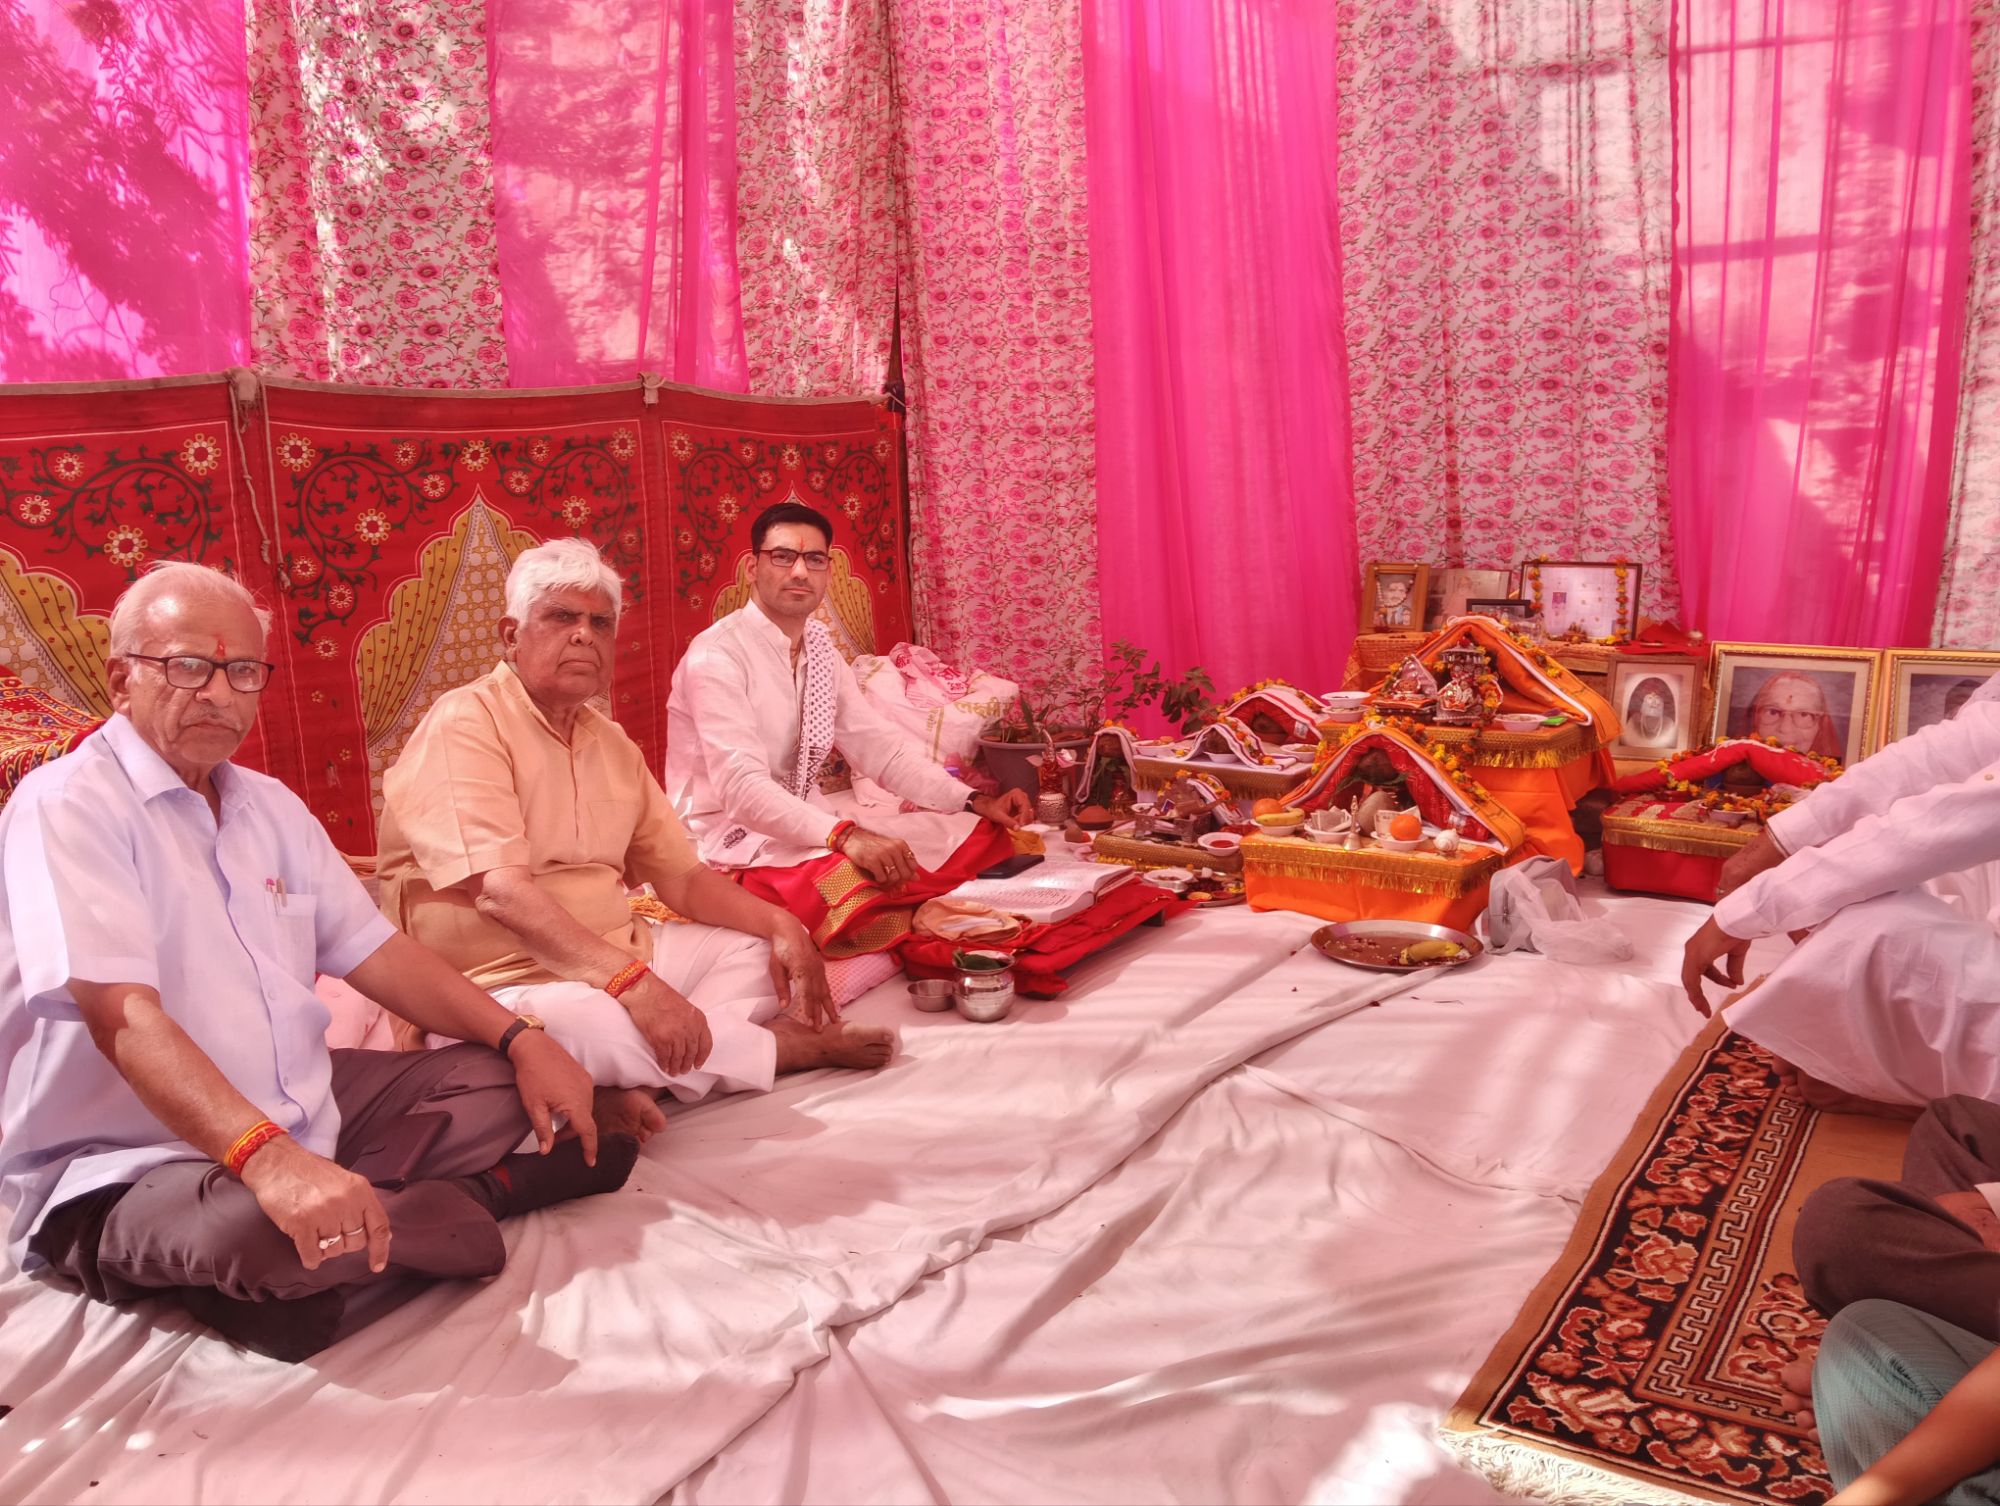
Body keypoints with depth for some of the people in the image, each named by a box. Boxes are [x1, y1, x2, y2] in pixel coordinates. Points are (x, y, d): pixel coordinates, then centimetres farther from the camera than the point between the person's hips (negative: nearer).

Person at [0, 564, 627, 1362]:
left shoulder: (269, 805, 11)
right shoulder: (66, 807, -14)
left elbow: (373, 951, 12)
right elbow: (122, 1015, -28)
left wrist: (521, 1039, -1)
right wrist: (268, 1156, -43)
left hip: (304, 1110, 8)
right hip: (127, 1166, -7)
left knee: (498, 1084, 2)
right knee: (256, 1230, -37)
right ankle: (479, 1198, -11)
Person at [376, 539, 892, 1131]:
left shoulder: (610, 741, 13)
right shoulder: (464, 725, -13)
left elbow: (681, 876, 14)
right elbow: (500, 892, -27)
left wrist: (779, 923, -4)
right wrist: (632, 980, -36)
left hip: (612, 958, 9)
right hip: (502, 983, -9)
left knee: (755, 950, 3)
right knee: (584, 1019, -37)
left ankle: (630, 1088, -23)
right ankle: (802, 1046, -12)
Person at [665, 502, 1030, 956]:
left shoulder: (820, 648, 8)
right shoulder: (715, 657, -17)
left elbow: (879, 746, 7)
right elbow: (742, 786, -29)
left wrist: (974, 802, -6)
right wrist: (845, 836, -42)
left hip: (807, 819, 8)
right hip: (731, 836, -8)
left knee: (975, 832, -4)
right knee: (857, 880, -37)